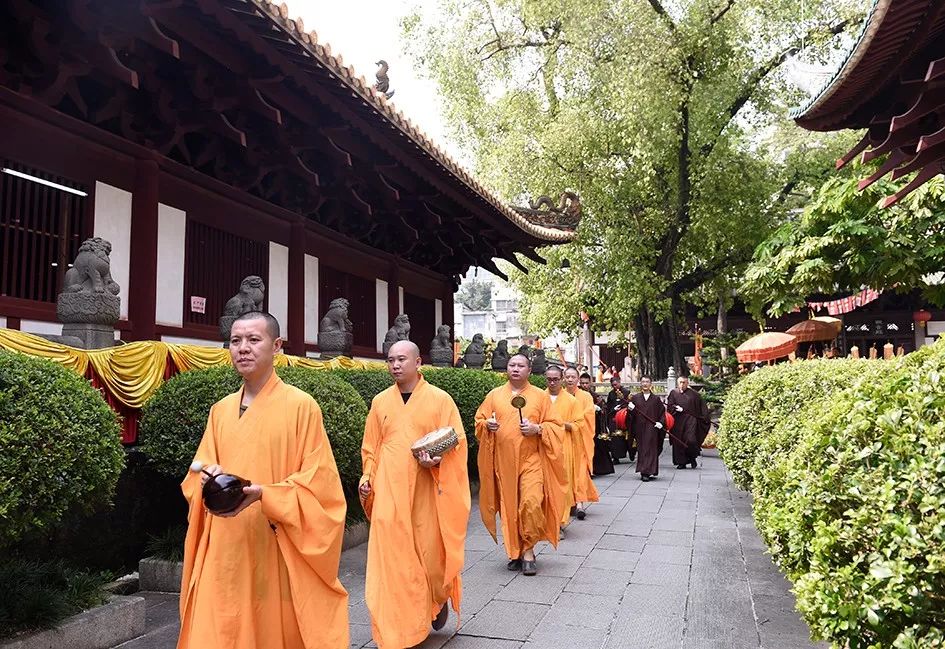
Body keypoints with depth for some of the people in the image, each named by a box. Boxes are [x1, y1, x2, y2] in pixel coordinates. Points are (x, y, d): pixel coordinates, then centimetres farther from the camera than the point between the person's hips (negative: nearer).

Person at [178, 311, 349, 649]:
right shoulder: (220, 410, 10)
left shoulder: (301, 405, -7)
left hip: (277, 549, -4)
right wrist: (209, 477, -9)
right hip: (224, 548, 5)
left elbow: (317, 480, -9)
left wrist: (262, 493, -22)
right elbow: (199, 470, 15)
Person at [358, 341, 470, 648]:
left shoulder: (440, 399, -1)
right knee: (392, 557, 0)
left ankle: (440, 599, 37)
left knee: (430, 551, 5)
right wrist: (367, 478, 4)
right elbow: (371, 447, 14)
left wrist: (436, 462, -19)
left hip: (426, 490, -2)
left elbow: (457, 444, -3)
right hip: (389, 490, 2)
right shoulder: (380, 401, 8)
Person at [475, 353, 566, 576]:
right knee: (509, 507, 4)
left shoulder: (540, 396, 5)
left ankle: (528, 549, 2)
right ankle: (516, 551, 19)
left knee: (531, 503, -15)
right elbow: (479, 420, 13)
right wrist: (487, 424, -9)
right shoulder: (494, 395, 10)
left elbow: (554, 425, 5)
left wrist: (537, 429, -13)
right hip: (503, 461, 2)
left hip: (531, 459, -2)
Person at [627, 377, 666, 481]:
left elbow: (662, 412, 7)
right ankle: (643, 471, 16)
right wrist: (630, 409, -19)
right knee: (641, 449, 7)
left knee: (650, 449, -5)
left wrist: (661, 422, -7)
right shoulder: (635, 398, 4)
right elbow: (630, 414, 3)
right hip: (639, 428, 1)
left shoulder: (656, 399, 3)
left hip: (652, 428, -1)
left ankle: (647, 472, -6)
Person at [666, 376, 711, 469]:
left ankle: (692, 458, 11)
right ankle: (681, 462, 10)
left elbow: (702, 408, 11)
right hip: (678, 421, 2)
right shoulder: (674, 393, 10)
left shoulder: (694, 394, 7)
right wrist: (678, 409, -17)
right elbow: (670, 406, 0)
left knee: (690, 440, -14)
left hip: (691, 420, -2)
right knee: (679, 442, 0)